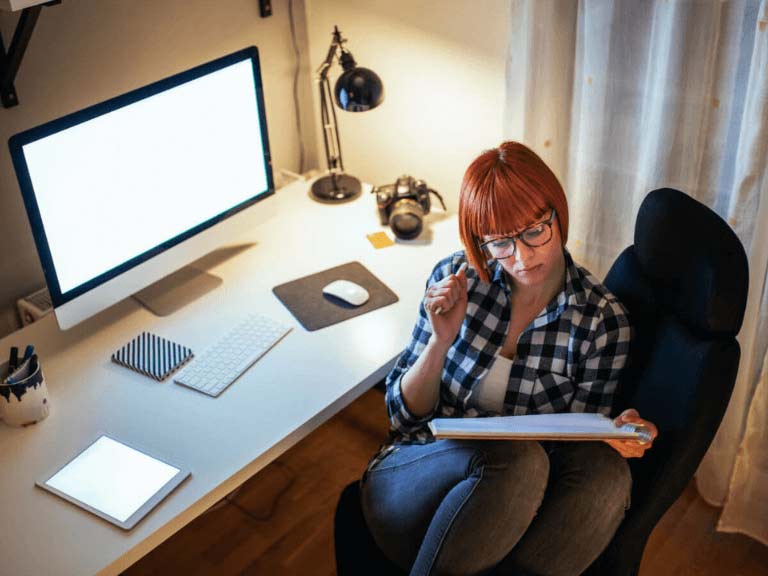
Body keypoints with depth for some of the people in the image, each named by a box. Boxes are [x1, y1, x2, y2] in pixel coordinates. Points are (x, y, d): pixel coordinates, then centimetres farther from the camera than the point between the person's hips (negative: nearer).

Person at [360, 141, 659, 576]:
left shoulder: (603, 320, -4)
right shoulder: (455, 279, -1)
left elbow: (581, 446, 2)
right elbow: (405, 412, 3)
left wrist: (618, 434, -21)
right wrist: (441, 341, -15)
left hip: (512, 514, 1)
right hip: (413, 476, -1)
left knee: (606, 469, -30)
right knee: (519, 457, -33)